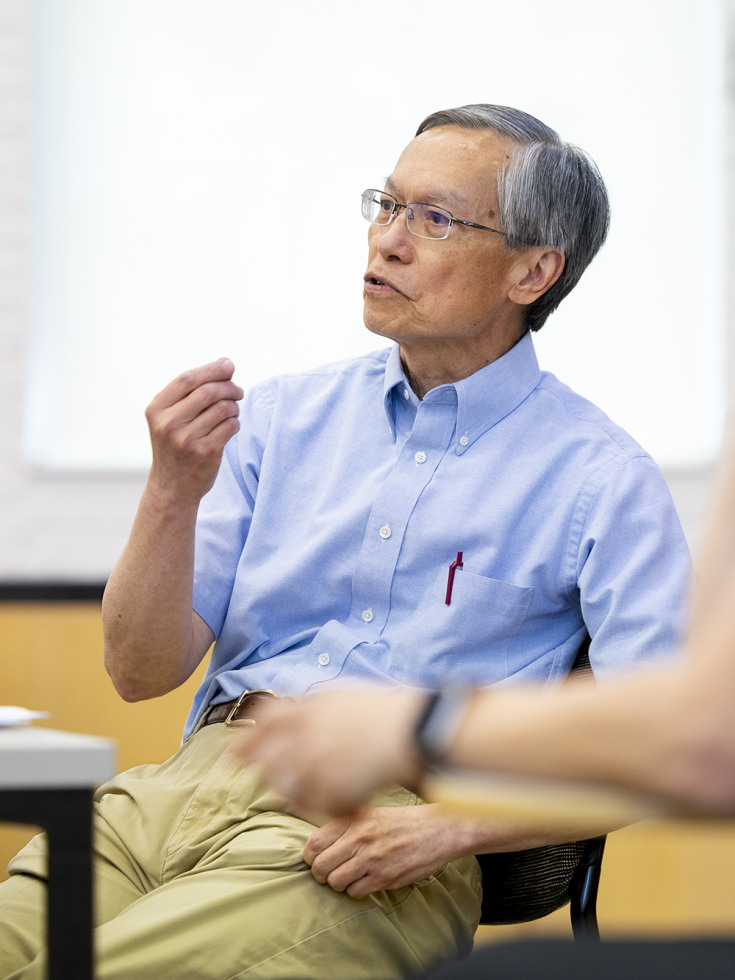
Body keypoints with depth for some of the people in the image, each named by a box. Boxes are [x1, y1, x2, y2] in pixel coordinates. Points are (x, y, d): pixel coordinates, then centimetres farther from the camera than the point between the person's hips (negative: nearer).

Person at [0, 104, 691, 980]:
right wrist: (173, 495, -6)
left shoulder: (599, 478, 4)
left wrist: (452, 825, -16)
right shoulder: (280, 417, 17)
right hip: (191, 773, 4)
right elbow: (141, 670, 11)